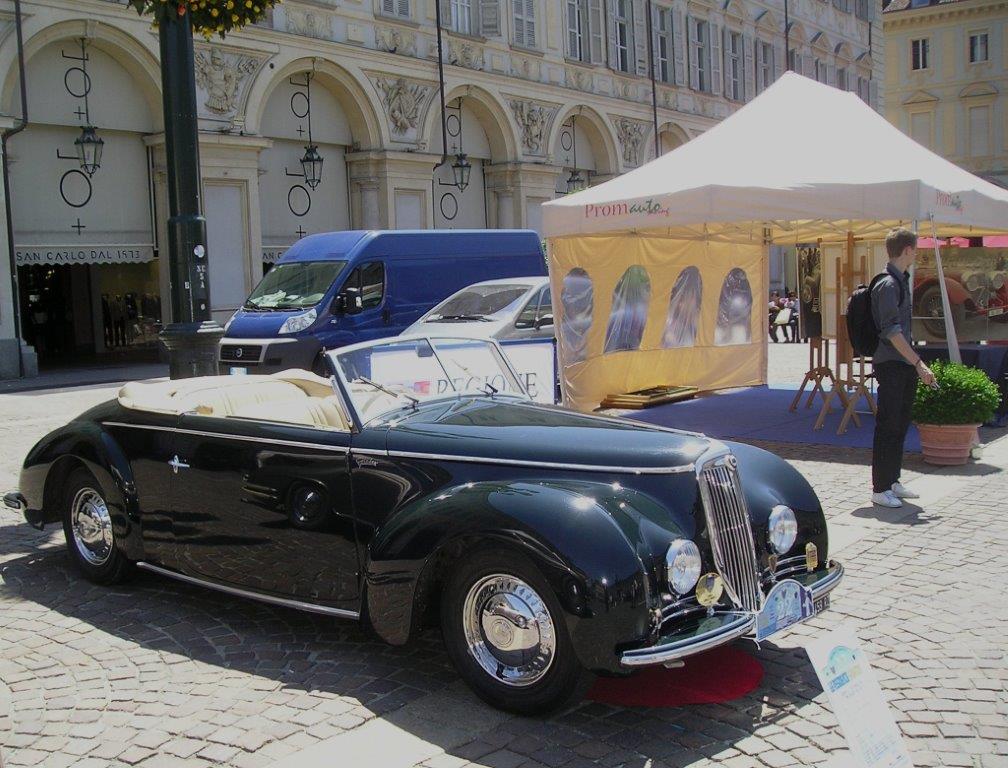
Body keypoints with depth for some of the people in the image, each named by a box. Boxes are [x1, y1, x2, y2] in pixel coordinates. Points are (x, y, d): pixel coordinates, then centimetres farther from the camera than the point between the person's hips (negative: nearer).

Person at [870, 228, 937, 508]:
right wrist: (919, 363, -23)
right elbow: (891, 332, -21)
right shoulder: (888, 285, -15)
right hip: (891, 366, -10)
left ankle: (892, 481, 23)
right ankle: (880, 489, 0)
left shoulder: (901, 280, 15)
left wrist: (914, 363, 20)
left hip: (904, 364, 10)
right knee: (888, 427, -6)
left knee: (900, 425, 14)